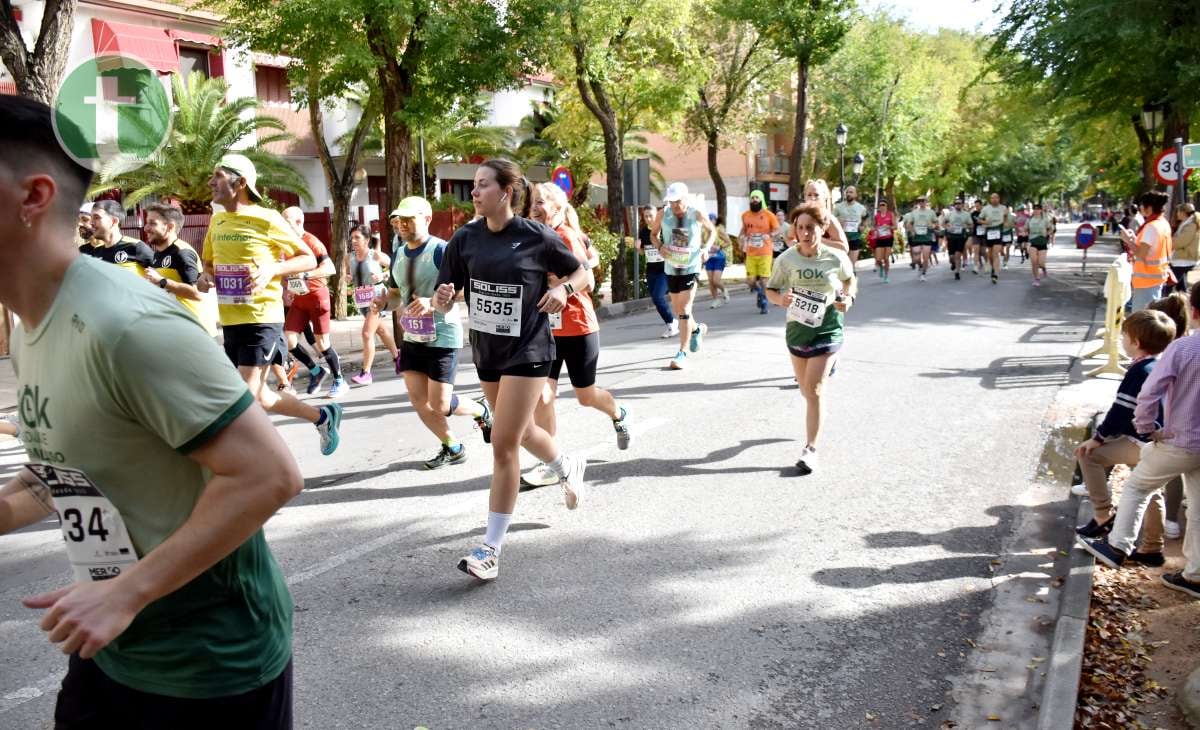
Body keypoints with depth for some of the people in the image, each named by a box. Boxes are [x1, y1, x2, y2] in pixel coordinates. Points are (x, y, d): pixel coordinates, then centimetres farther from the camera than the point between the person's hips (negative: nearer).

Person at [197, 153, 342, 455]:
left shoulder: (266, 219, -9)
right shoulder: (217, 221, 9)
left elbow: (309, 259, -3)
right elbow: (208, 262, 24)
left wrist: (273, 269, -19)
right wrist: (205, 276, 1)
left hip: (261, 319, -7)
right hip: (229, 321, 7)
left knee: (247, 397, -13)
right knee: (256, 395, 11)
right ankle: (322, 416, 25)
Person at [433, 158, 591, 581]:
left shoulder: (537, 238, -12)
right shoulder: (465, 238, -2)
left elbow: (581, 273, 3)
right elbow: (443, 303, -1)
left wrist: (563, 289, -18)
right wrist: (442, 299, -24)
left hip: (528, 352, -5)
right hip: (486, 351, 6)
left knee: (503, 446, -9)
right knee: (521, 431, 23)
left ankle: (492, 548, 1)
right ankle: (568, 468, 55)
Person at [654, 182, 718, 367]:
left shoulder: (697, 216, -11)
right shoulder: (663, 214, -7)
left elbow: (712, 231, 6)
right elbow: (654, 234, 9)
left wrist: (706, 248, -11)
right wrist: (660, 246, -12)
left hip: (691, 268, -4)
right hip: (671, 268, 4)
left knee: (684, 310, -11)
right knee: (677, 310, 15)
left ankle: (683, 353, -5)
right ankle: (697, 329, 46)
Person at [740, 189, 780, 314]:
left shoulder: (768, 215, -3)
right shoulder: (745, 215, 6)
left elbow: (777, 229, 3)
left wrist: (769, 235, -16)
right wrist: (741, 237, 5)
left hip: (765, 253, -3)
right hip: (750, 254, 3)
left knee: (763, 280, -3)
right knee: (750, 281, -1)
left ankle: (763, 303, 12)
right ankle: (759, 293, 30)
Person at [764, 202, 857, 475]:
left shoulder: (836, 257, -10)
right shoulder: (787, 259, -9)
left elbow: (850, 279, 11)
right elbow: (771, 289, 0)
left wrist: (849, 297, -9)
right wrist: (780, 298, -22)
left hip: (827, 328, -3)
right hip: (797, 327, 3)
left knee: (814, 388, -12)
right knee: (805, 388, 18)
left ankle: (811, 449, -7)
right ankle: (815, 419, 50)